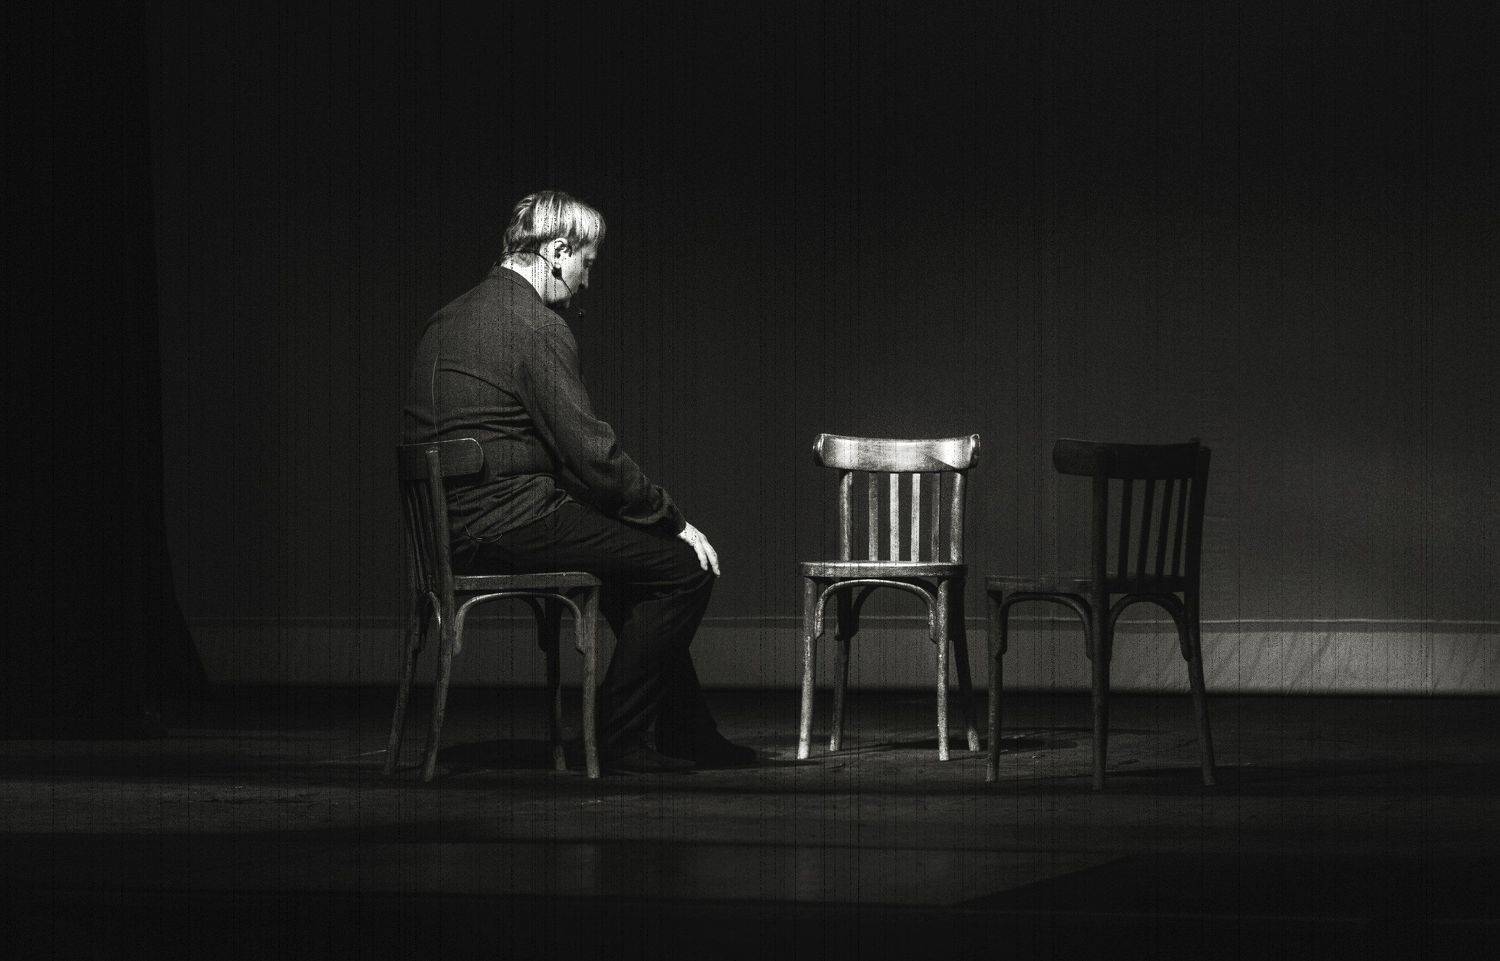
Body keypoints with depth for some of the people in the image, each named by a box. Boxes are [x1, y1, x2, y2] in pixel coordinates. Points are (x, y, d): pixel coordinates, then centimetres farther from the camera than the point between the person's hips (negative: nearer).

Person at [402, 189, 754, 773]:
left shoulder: (450, 319, 16)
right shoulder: (536, 325, -13)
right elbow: (591, 451, -15)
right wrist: (672, 521, -4)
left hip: (450, 526, 10)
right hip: (504, 522, -10)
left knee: (641, 550, 24)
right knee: (686, 565, -7)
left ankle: (687, 735, 25)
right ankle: (622, 739, -1)